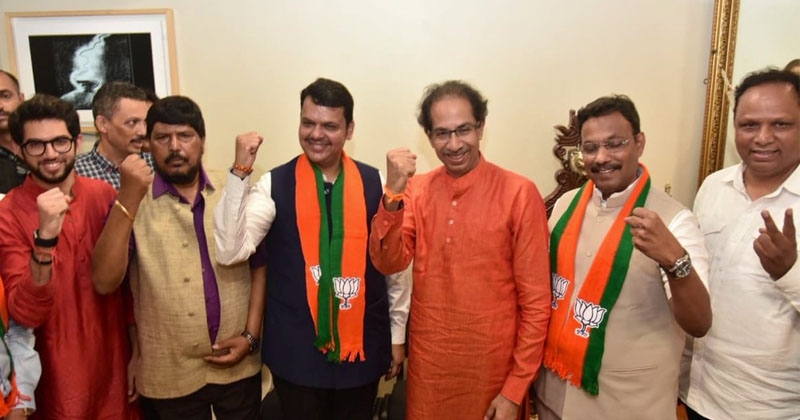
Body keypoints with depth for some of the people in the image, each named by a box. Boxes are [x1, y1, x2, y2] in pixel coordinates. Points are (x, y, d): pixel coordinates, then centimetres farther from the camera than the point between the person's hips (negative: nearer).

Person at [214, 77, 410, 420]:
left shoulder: (374, 184, -3)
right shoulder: (274, 185, -6)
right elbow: (230, 251, -18)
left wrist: (397, 334, 7)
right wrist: (239, 172, -24)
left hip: (362, 344, 1)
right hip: (296, 348, -1)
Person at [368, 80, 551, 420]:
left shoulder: (519, 193, -13)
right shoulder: (416, 190, 0)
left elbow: (536, 300, -10)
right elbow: (389, 263, -10)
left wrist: (516, 389, -9)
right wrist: (393, 195, -24)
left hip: (492, 366, -3)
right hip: (427, 363, 4)